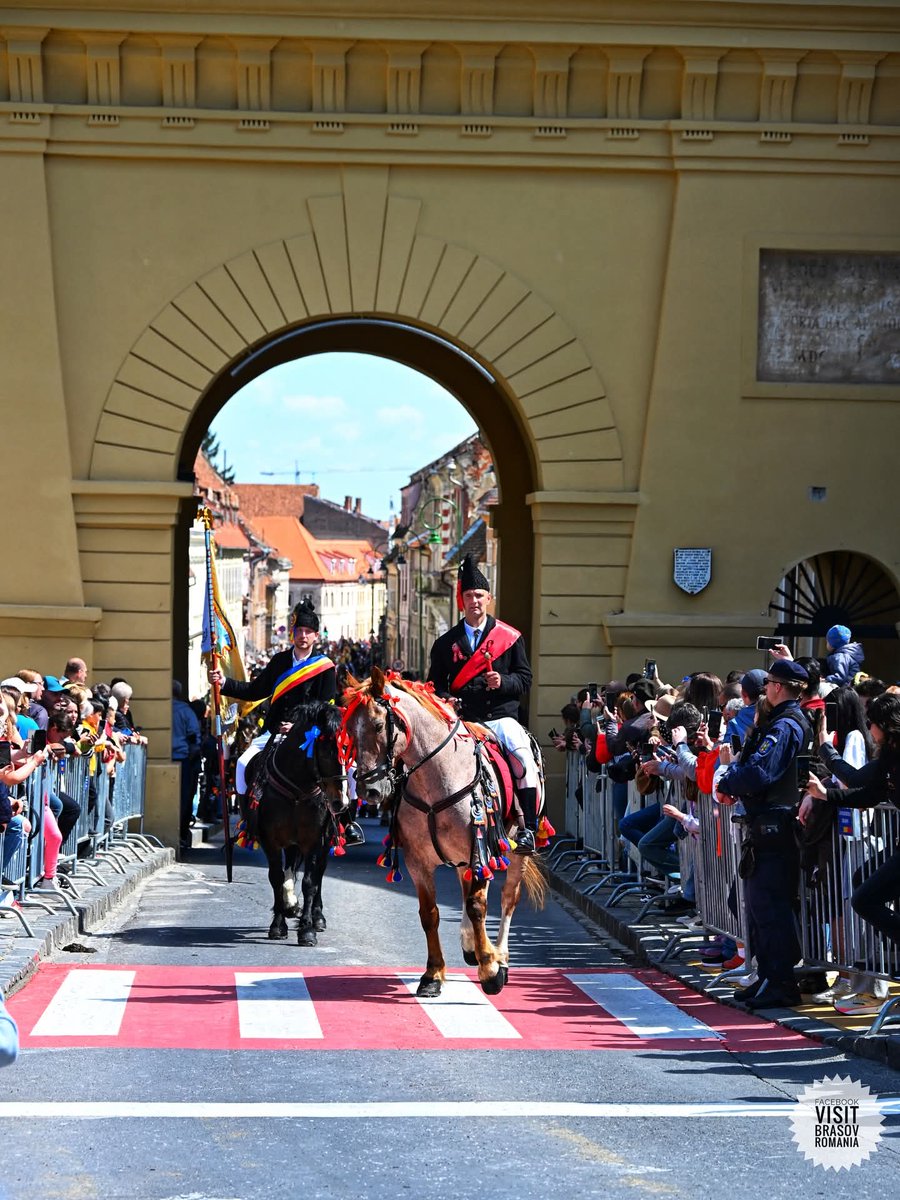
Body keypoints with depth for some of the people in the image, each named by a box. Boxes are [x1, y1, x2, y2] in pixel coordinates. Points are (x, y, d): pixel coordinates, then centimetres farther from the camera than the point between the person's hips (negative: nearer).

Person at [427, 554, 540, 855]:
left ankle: (528, 829, -24)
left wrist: (503, 682, -11)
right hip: (462, 720, 1)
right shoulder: (446, 643, 13)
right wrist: (446, 700, -6)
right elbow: (435, 683, 16)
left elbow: (524, 679, 9)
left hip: (501, 717, -1)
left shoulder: (510, 637, 9)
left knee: (524, 758, -27)